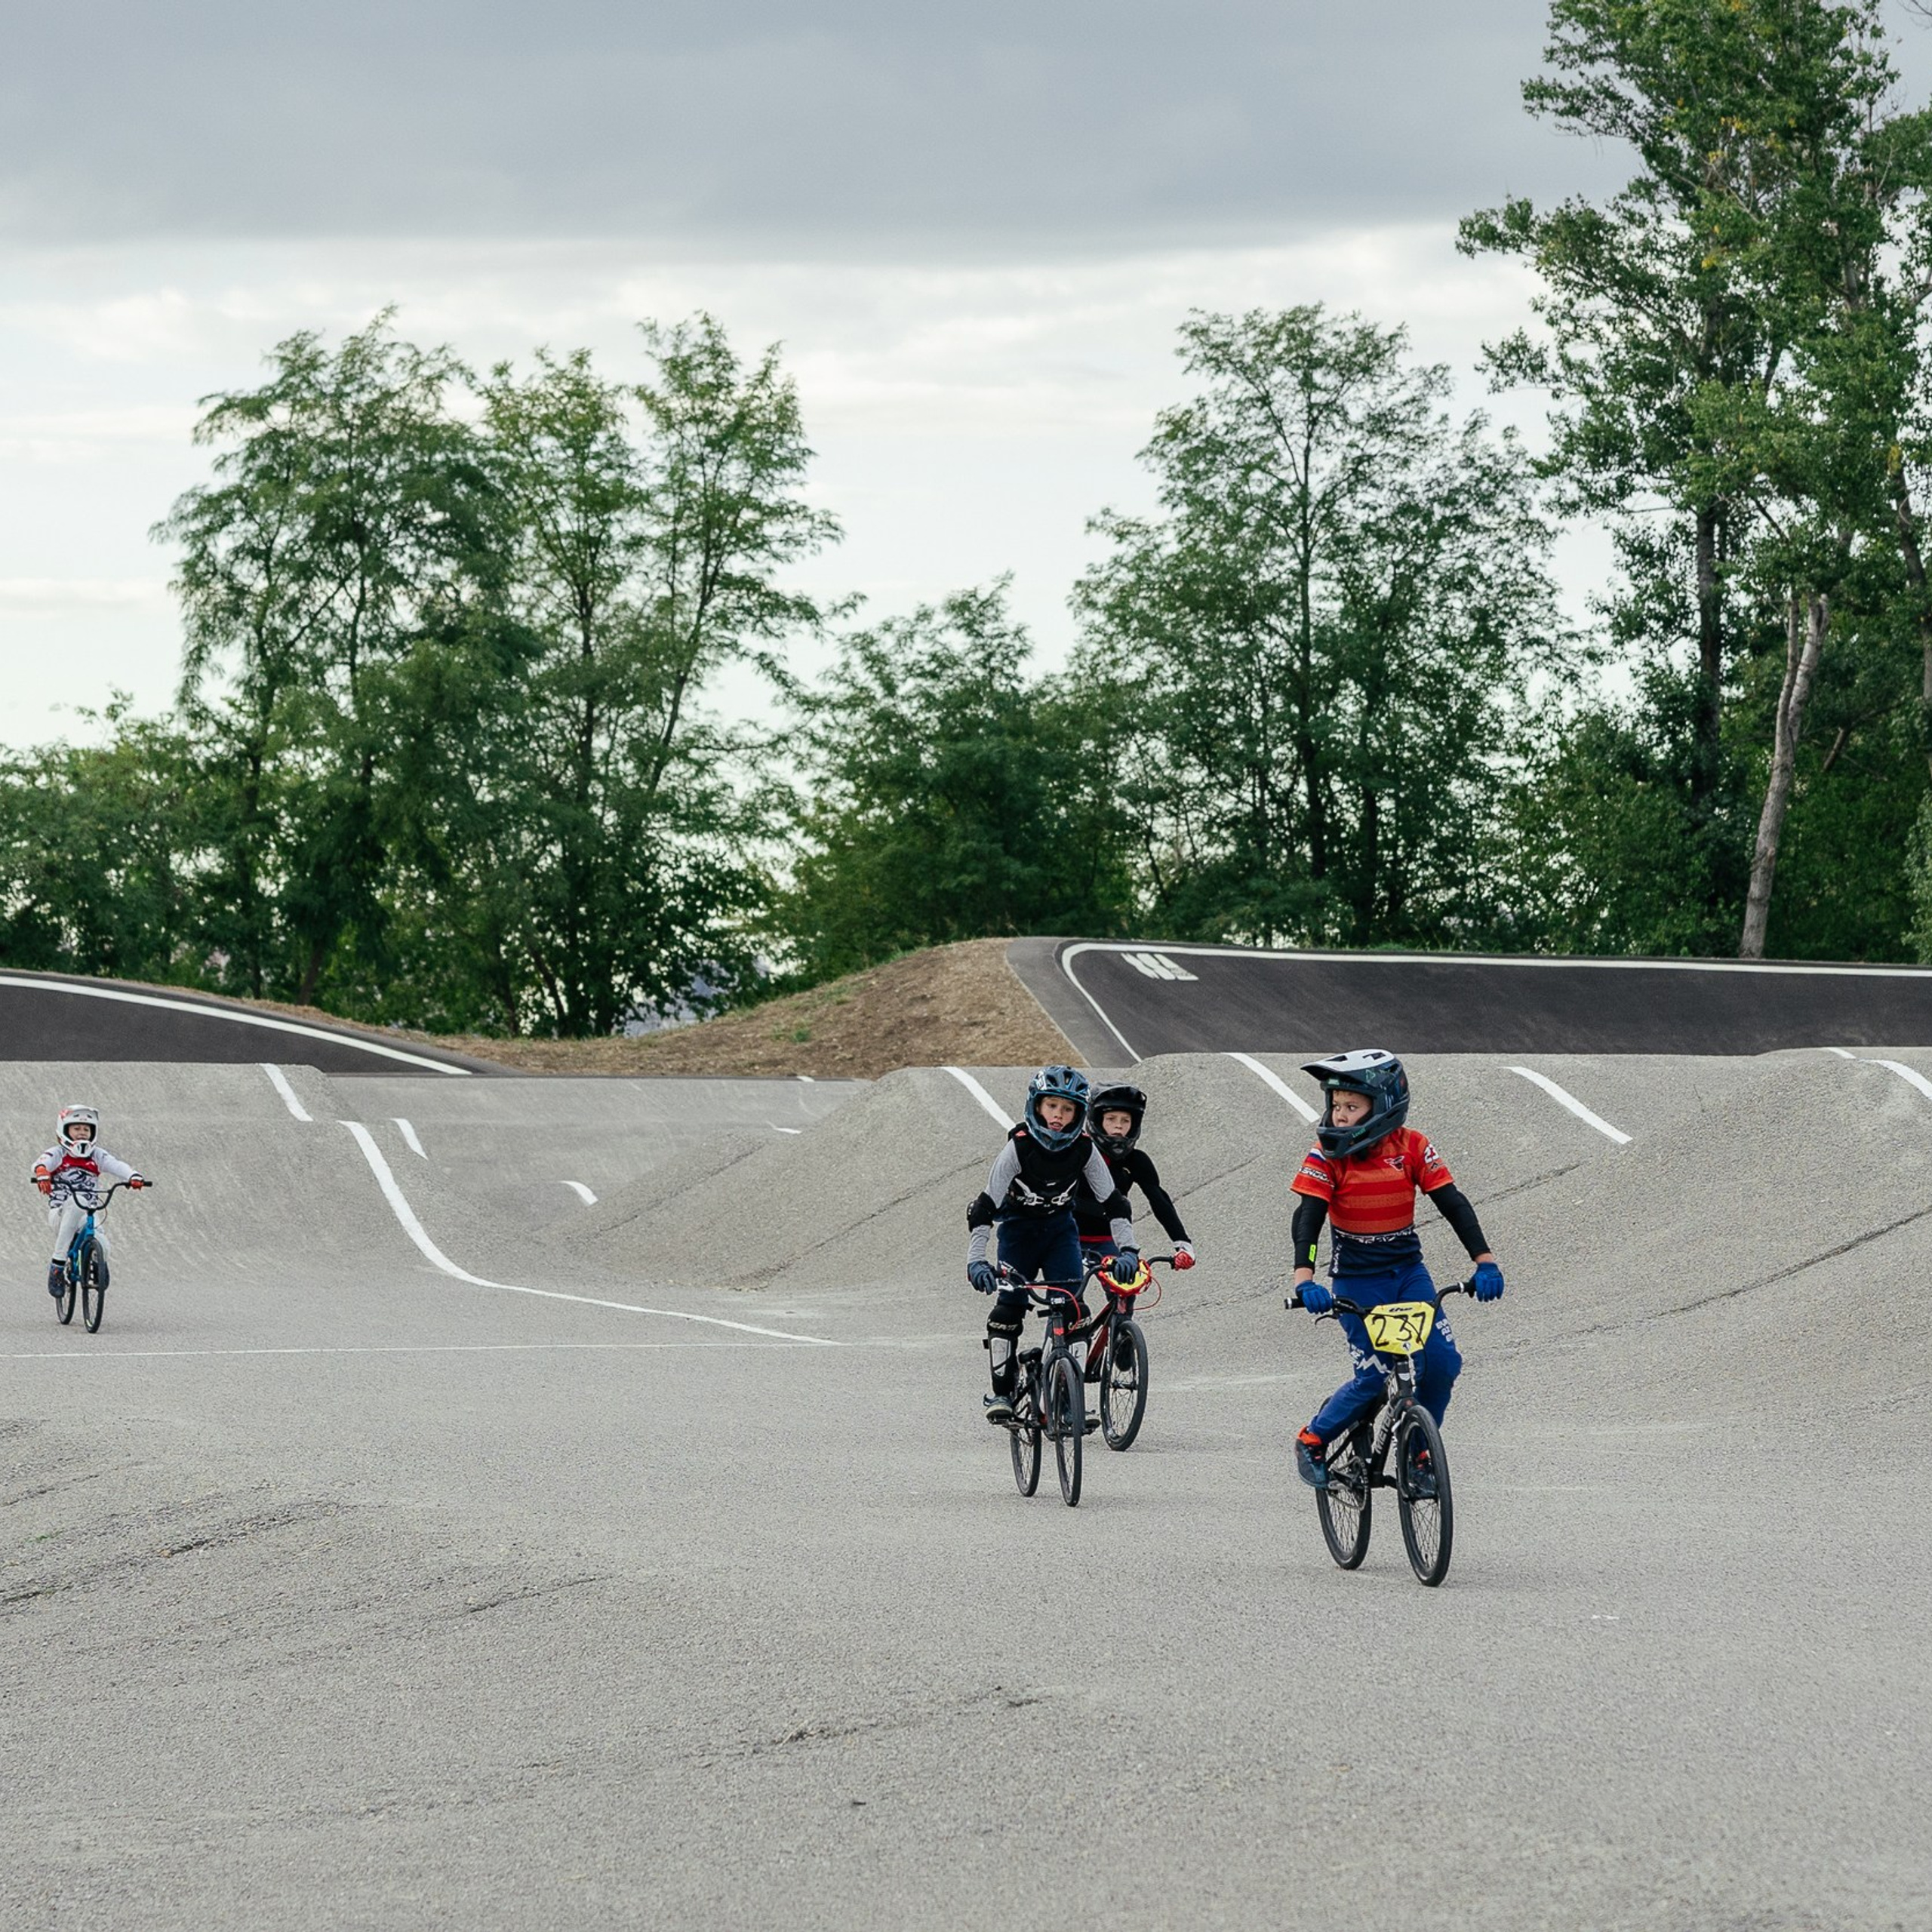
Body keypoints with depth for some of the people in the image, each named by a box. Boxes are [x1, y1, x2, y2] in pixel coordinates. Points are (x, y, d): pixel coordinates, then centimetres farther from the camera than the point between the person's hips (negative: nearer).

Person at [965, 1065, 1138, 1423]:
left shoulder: (1084, 1150, -17)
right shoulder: (1019, 1148, -25)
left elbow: (1114, 1203, -13)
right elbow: (985, 1207, -26)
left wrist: (1127, 1250, -25)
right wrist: (976, 1261, -35)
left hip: (1060, 1227, 2)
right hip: (1018, 1228, -2)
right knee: (1010, 1304, -12)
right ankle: (1002, 1391, -3)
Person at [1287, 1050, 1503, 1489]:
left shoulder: (1412, 1147, -9)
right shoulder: (1326, 1156, -13)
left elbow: (1453, 1203, -11)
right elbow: (1308, 1218, -21)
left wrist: (1484, 1262, -22)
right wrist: (1304, 1280, -37)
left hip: (1408, 1271, 3)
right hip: (1356, 1281, -3)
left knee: (1442, 1362, -10)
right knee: (1376, 1377, -11)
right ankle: (1313, 1441, 11)